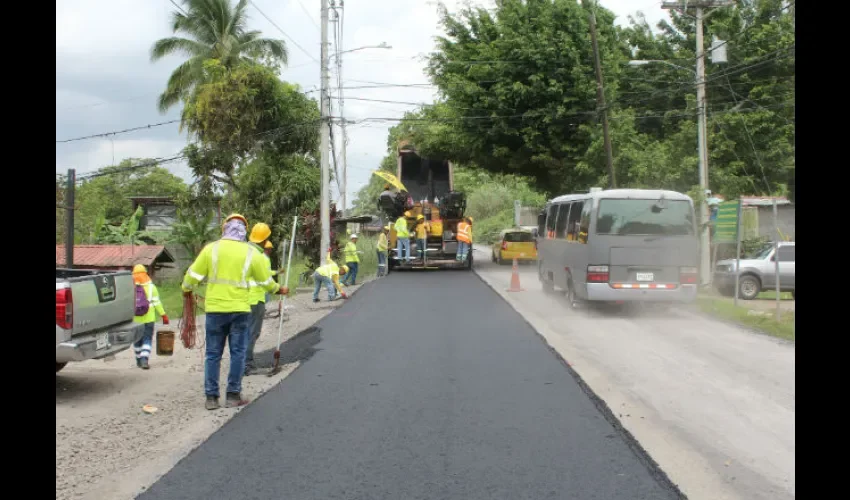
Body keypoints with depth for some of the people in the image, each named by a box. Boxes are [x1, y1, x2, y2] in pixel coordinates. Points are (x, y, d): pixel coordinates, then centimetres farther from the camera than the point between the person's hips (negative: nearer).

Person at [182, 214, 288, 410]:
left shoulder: (211, 249, -1)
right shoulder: (251, 253, 0)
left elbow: (194, 274, 2)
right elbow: (266, 280, 8)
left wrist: (186, 289, 23)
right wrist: (279, 290, 28)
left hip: (215, 309, 1)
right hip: (240, 309, -1)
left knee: (213, 354, 7)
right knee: (238, 353, 7)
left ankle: (211, 397, 7)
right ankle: (233, 395, 7)